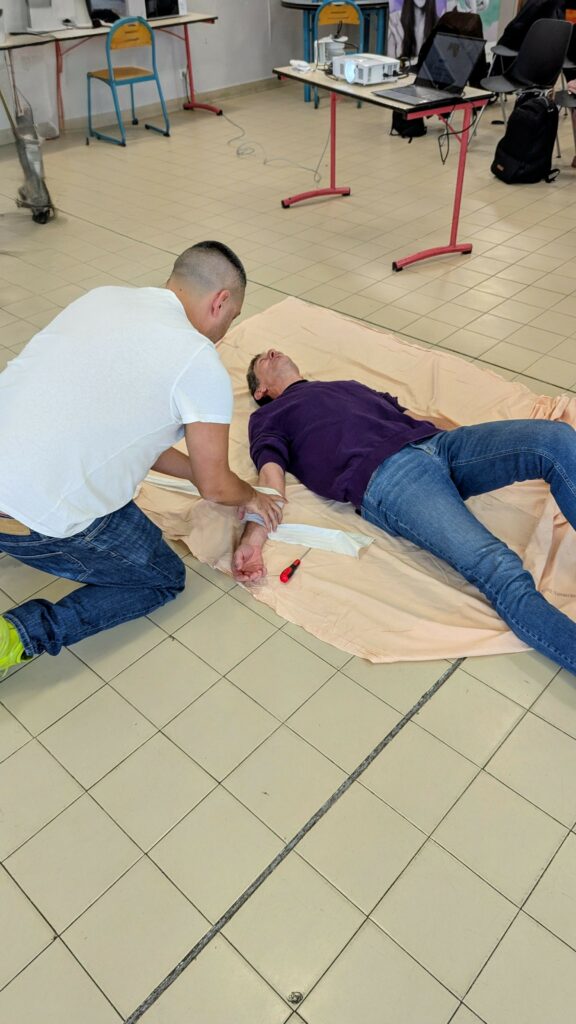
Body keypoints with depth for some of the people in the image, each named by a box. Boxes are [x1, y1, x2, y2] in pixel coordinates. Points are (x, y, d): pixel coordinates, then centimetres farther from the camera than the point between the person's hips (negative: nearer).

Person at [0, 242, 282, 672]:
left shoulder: (103, 297, 11)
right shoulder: (202, 362, -10)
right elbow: (216, 487, 0)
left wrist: (196, 471, 26)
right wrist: (252, 496, 23)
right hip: (35, 523, -7)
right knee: (165, 579, 16)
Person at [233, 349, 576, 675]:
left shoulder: (350, 385, 40)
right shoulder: (268, 417, 24)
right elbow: (271, 473, 6)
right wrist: (253, 536, -18)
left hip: (438, 442, 6)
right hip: (384, 475, -6)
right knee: (501, 572, -30)